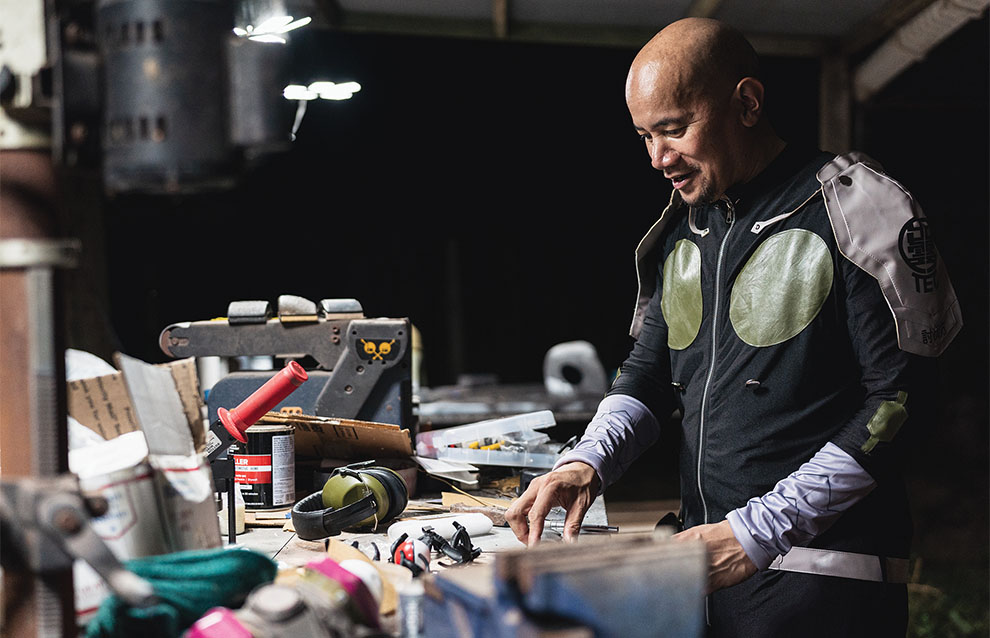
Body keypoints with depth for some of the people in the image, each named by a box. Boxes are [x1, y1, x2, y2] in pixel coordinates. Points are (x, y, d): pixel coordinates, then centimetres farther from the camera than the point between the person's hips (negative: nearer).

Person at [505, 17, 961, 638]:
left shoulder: (855, 213, -11)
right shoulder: (682, 230, 11)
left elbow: (899, 401, -15)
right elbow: (649, 372, 16)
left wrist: (760, 531, -19)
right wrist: (588, 462, -4)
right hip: (705, 561, 7)